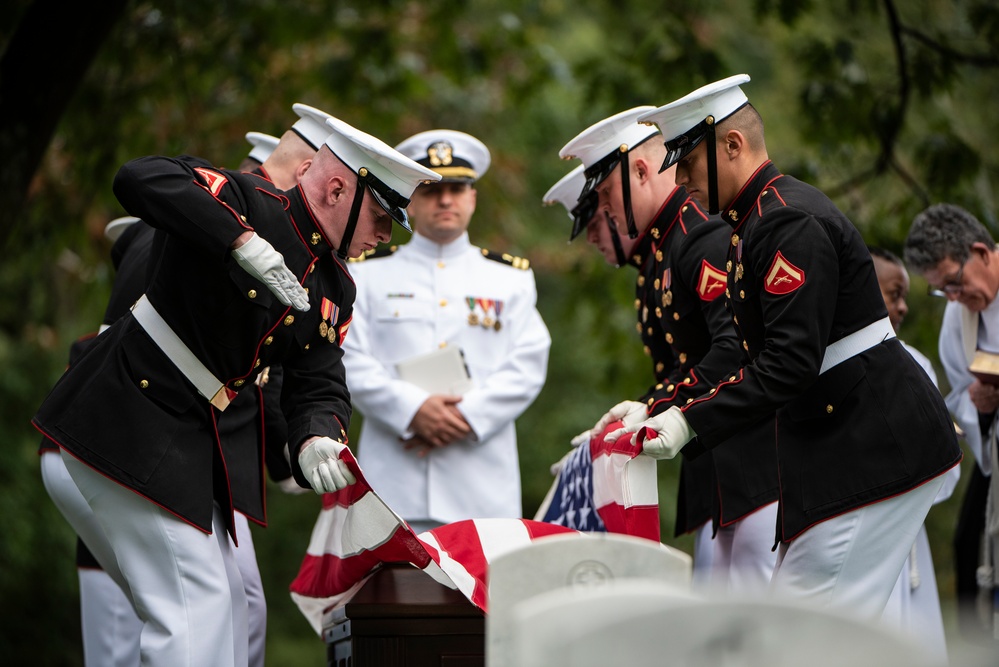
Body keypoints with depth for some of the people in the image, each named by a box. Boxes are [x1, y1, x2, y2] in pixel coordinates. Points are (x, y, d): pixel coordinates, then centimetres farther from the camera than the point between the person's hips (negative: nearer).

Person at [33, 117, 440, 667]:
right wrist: (241, 240, -40)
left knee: (223, 604, 15)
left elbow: (319, 386, 4)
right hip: (125, 425, -10)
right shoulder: (246, 202, -16)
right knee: (194, 606, -12)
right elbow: (140, 179, -32)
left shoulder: (335, 290, 9)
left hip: (188, 438, 10)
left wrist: (313, 442, -20)